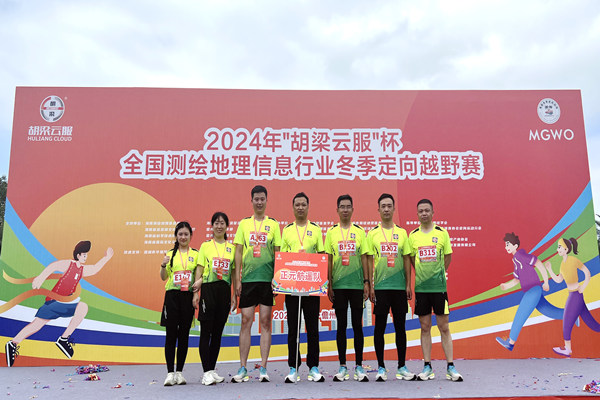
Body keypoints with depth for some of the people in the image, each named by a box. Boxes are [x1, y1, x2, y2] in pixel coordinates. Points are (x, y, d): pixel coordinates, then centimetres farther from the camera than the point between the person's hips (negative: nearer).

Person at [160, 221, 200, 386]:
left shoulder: (196, 254, 7)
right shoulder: (170, 254, 8)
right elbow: (163, 277, 8)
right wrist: (163, 265, -10)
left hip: (188, 296, 0)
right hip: (172, 296, 0)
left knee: (184, 334, 5)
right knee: (171, 334, -1)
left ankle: (179, 372, 13)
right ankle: (170, 373, 4)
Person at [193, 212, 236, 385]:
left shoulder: (232, 248, 10)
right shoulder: (205, 246, 6)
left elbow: (234, 273, 8)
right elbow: (199, 270, 3)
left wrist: (234, 295, 3)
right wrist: (196, 292, -4)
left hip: (225, 291, 2)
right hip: (208, 289, -2)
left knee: (218, 332, 8)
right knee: (206, 331, -3)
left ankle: (212, 370, 18)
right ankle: (206, 372, 2)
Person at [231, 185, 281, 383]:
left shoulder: (273, 224, 6)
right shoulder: (244, 223, 9)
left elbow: (277, 252, 5)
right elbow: (238, 251, 7)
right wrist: (237, 279, 1)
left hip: (267, 278, -1)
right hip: (248, 278, 1)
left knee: (265, 322, 3)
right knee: (246, 321, 2)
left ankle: (263, 367, 10)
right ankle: (243, 368, 10)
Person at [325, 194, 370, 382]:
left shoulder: (360, 231, 5)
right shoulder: (331, 232, 5)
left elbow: (364, 258, 4)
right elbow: (329, 260, 5)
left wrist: (366, 282, -2)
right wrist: (329, 285, 1)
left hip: (357, 284, 0)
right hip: (339, 285, 0)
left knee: (357, 325, 4)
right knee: (341, 325, 6)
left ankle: (359, 366, 14)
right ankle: (342, 366, 15)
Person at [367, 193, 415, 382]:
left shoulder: (402, 233, 8)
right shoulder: (372, 233, 4)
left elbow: (406, 260, 8)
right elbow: (369, 261, 2)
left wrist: (408, 285, 2)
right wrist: (370, 285, -4)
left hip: (399, 286, 2)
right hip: (380, 287, -1)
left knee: (400, 326, 7)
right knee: (380, 326, 2)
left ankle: (402, 367, 18)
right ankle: (381, 367, 12)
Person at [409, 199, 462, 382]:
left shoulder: (442, 233, 1)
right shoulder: (413, 235, 5)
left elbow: (448, 257, 9)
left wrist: (438, 275, 7)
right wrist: (421, 275, 7)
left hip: (439, 286, -1)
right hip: (421, 287, 2)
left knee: (444, 327, 2)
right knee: (425, 327, 7)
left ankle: (450, 367, 10)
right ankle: (427, 367, 14)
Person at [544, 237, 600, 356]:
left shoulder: (573, 260, -13)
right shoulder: (563, 263, 11)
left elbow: (587, 273, -7)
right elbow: (558, 280, 13)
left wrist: (582, 288, -8)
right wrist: (549, 270, 3)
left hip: (576, 295, -8)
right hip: (572, 295, 8)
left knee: (567, 323, 2)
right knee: (590, 322, 13)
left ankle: (567, 350, 14)